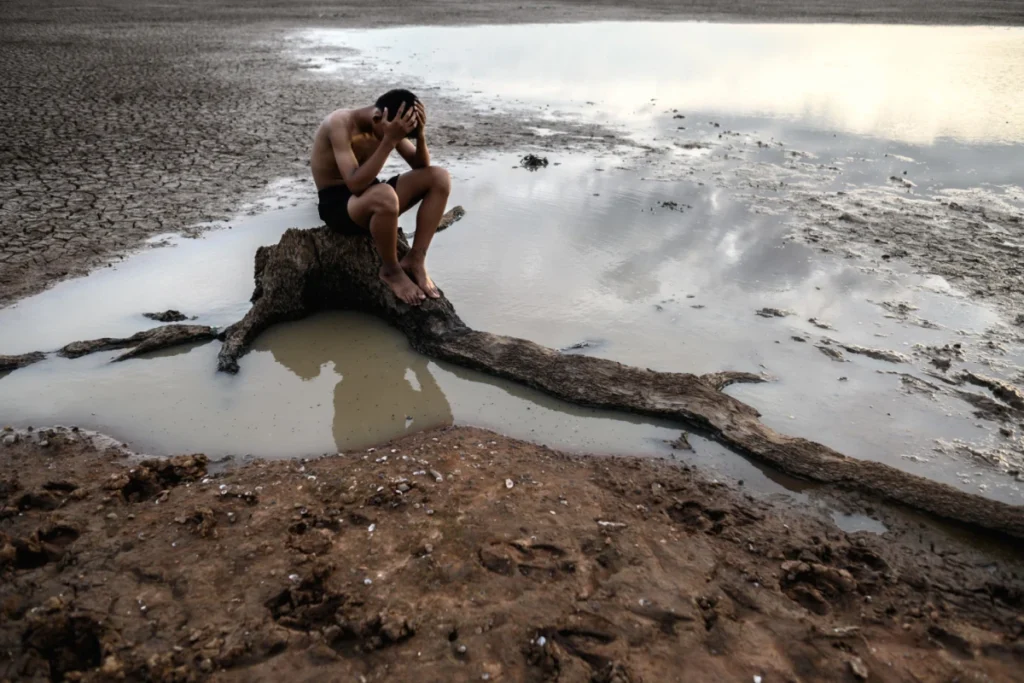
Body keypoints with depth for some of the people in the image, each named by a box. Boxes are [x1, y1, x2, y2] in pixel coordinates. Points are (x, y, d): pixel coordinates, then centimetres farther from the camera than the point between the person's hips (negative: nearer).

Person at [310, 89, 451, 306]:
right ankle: (391, 270, -15)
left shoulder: (389, 127, -3)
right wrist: (389, 141, -36)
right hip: (337, 204, -7)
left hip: (371, 197, 7)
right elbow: (355, 184, -34)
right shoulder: (340, 124, -24)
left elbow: (421, 167, 2)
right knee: (384, 196, -41)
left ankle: (415, 260, -9)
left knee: (439, 177, -10)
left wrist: (420, 135, -18)